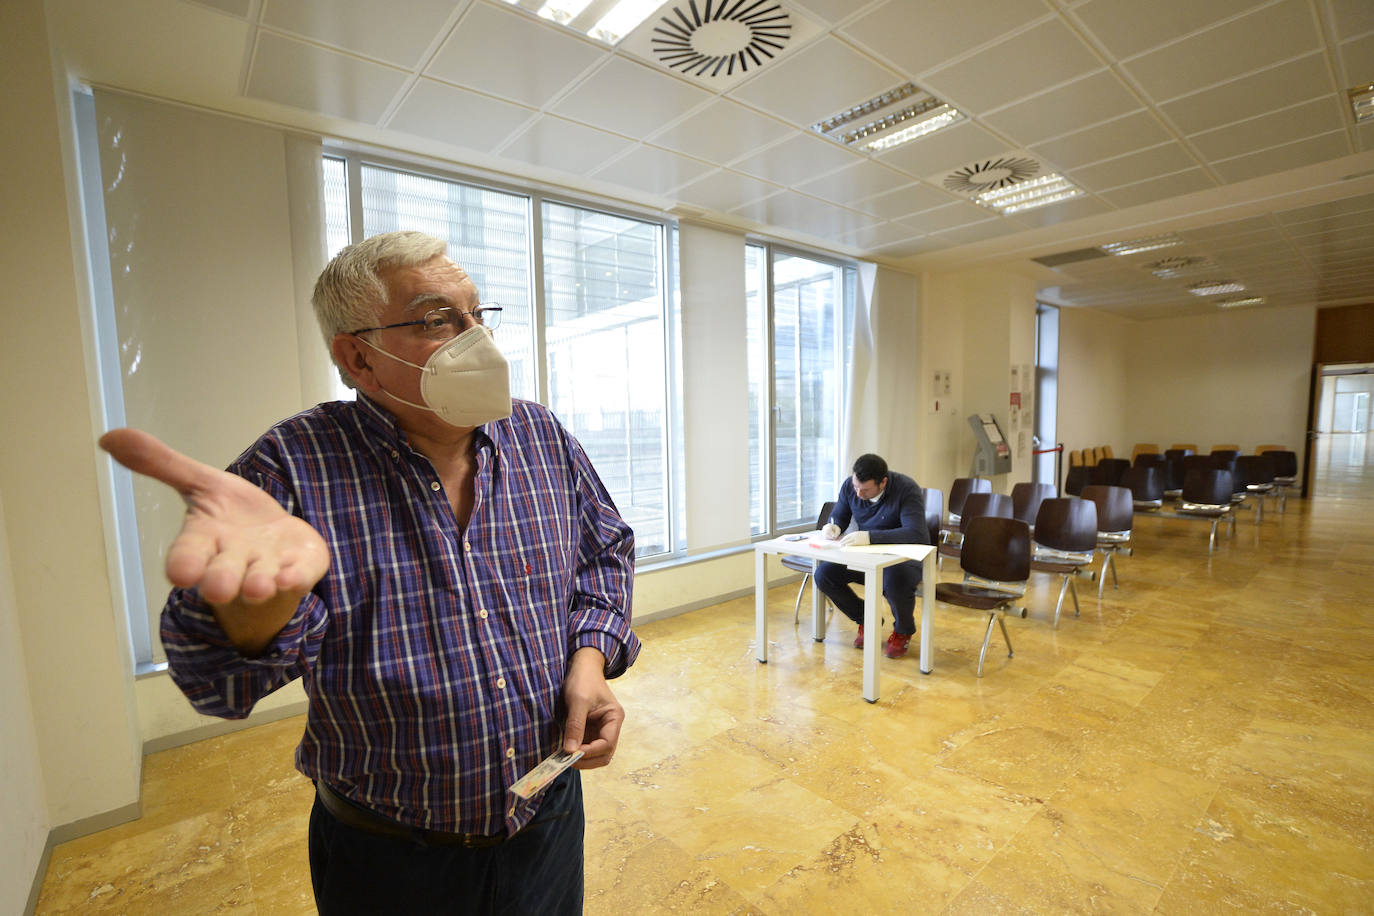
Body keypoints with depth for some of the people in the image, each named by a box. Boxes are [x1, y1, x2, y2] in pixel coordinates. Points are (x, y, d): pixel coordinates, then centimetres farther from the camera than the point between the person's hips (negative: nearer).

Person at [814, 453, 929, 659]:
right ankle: (865, 620, 11)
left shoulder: (906, 489, -23)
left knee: (895, 581, -38)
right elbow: (838, 516, 8)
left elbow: (918, 534, -35)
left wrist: (870, 536, -43)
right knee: (823, 574, -18)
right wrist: (833, 527, -18)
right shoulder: (849, 485, -7)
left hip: (903, 556, -5)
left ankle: (903, 631, 0)